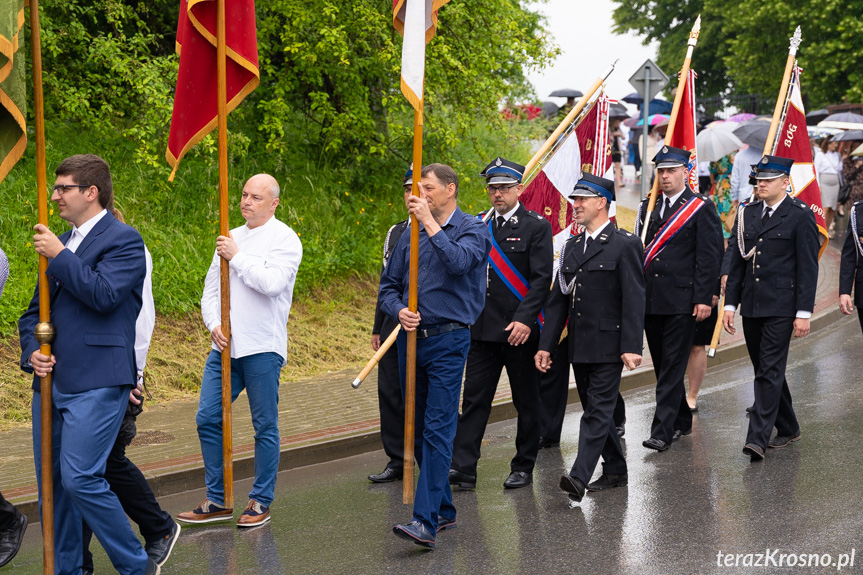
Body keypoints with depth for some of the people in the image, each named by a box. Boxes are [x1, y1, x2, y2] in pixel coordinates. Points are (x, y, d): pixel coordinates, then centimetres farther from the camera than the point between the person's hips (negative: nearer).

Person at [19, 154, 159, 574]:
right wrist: (31, 352, 2)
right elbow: (34, 311, 21)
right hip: (52, 382, 8)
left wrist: (60, 256, -12)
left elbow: (104, 294, -21)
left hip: (96, 385, -8)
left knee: (80, 479, -15)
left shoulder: (124, 240, -5)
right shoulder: (61, 243, 19)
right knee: (51, 484, 10)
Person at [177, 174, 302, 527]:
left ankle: (261, 501, 14)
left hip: (262, 348, -6)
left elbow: (272, 283, -20)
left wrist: (237, 257, -13)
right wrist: (214, 325, -2)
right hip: (225, 346, 6)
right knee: (207, 418, 3)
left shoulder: (284, 239, -3)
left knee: (265, 426, 2)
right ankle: (218, 500, 14)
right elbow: (211, 289, 15)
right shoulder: (230, 238, 16)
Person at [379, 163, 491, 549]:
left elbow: (459, 262, -24)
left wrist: (429, 222, -22)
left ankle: (426, 521, -16)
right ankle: (444, 509, 25)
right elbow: (389, 285, 14)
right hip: (411, 339, 7)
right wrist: (399, 311, -7)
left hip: (448, 341, -7)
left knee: (438, 431, -13)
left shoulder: (473, 230, -2)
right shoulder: (410, 234, 14)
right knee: (419, 431, 12)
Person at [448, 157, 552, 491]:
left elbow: (542, 278, -10)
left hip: (520, 331, -4)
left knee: (526, 402, 7)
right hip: (483, 329, 4)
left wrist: (524, 319, -20)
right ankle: (463, 468, -1)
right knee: (474, 397, 0)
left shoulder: (537, 226, -4)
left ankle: (523, 468, 18)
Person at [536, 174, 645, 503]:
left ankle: (579, 477, -15)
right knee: (595, 410, 14)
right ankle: (615, 470, 26)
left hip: (609, 346, -7)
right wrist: (545, 345, 9)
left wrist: (632, 347, -19)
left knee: (598, 411, -9)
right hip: (579, 346, 7)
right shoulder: (571, 247, 14)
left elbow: (634, 300, -12)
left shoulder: (625, 245, -7)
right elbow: (558, 300, 14)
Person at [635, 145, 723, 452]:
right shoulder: (648, 208, 13)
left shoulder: (701, 208, -3)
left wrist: (704, 298, -13)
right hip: (650, 300, 6)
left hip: (681, 300, -6)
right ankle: (681, 421, 26)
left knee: (672, 367, -7)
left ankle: (663, 431, -7)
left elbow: (709, 256, -7)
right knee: (662, 366, 12)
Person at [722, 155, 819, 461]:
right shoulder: (748, 214, 11)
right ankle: (788, 429, 29)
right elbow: (737, 262, 14)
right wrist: (730, 303, 9)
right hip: (751, 307, 7)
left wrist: (804, 312, -12)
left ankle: (758, 438, -12)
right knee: (766, 370, 14)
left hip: (781, 308, -7)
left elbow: (808, 268, -8)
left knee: (770, 371, -10)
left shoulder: (800, 216, -6)